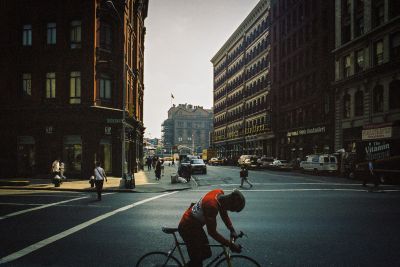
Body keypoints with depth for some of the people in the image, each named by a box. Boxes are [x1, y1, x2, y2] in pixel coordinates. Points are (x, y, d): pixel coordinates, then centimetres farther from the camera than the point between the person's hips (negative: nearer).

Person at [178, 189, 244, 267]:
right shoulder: (212, 205, -35)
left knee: (206, 253, 18)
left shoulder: (220, 193, -10)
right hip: (188, 228, -9)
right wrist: (230, 244, -25)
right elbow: (212, 232, -28)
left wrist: (232, 230, -4)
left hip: (196, 225, 9)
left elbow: (224, 214, 6)